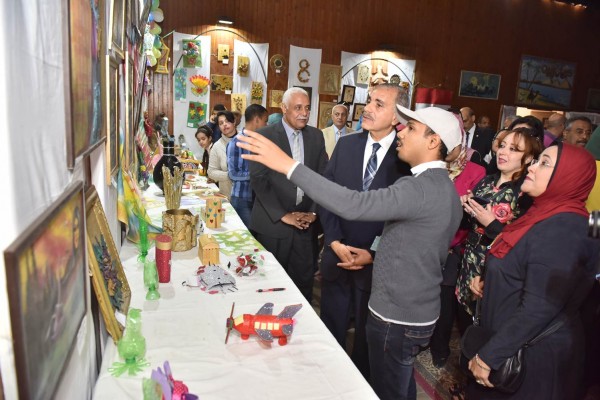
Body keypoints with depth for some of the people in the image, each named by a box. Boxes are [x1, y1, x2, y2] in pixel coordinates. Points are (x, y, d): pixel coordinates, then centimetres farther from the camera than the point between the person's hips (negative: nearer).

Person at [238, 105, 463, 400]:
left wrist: (288, 165, -36)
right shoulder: (445, 189, 7)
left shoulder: (421, 188, -25)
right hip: (418, 313, 9)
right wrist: (376, 254, 7)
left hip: (397, 319, -9)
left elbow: (353, 205, -37)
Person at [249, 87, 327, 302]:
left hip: (307, 223, 3)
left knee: (304, 280, 9)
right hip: (273, 223, -3)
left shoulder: (316, 136, 8)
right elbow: (258, 180, -10)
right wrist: (283, 215, -13)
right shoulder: (264, 135, -5)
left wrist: (314, 212, -3)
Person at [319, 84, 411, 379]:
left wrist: (374, 253, -12)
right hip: (337, 255, 4)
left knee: (367, 336, 18)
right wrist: (335, 242, -8)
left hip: (378, 263, -3)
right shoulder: (345, 145, 1)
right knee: (330, 331, 19)